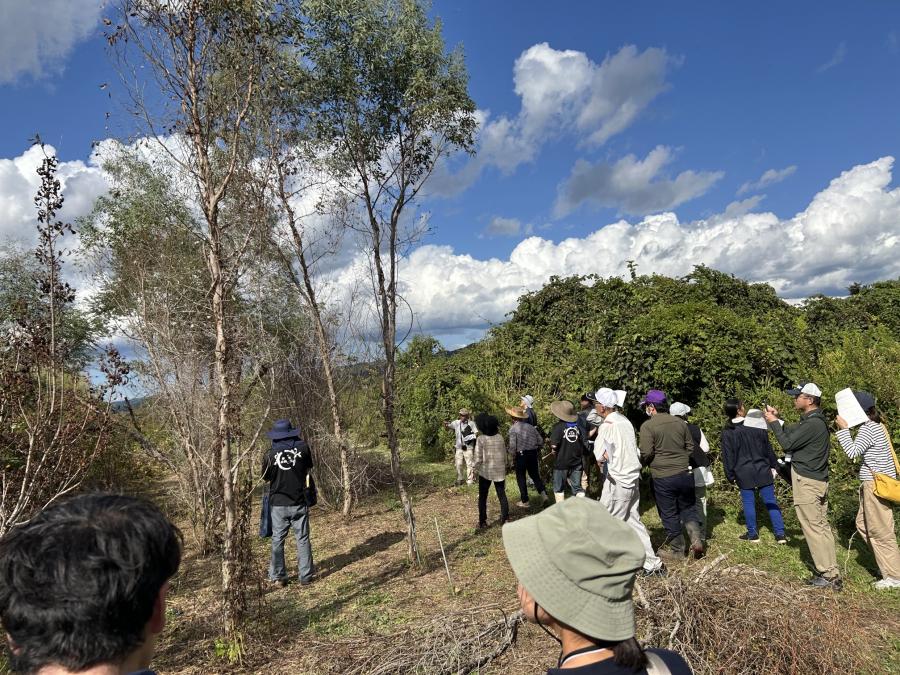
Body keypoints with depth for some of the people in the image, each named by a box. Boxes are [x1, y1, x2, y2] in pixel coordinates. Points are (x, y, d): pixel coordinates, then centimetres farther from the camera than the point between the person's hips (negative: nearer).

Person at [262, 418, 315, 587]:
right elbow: (309, 466, 8)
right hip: (299, 502, 0)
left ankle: (278, 577, 18)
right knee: (303, 539, 9)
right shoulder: (302, 447, -9)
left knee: (277, 540, 13)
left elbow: (266, 478, 3)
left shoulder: (270, 454, -10)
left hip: (278, 504, 0)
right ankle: (305, 576, 13)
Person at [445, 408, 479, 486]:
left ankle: (470, 481, 9)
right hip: (459, 447, 3)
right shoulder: (456, 422, 1)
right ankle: (460, 480, 22)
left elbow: (476, 433, -1)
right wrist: (446, 424, -28)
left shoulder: (471, 423, -5)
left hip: (468, 447, -3)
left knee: (469, 464, 1)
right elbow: (448, 426, -6)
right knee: (459, 464, 9)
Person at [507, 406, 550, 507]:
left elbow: (512, 445, -17)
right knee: (535, 475, 17)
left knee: (521, 478, 9)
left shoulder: (513, 428, -10)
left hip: (521, 454, -4)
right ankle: (543, 493, -2)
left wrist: (513, 454, 1)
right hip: (533, 454, 4)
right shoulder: (531, 427, 6)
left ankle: (524, 501, 14)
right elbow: (541, 442, 6)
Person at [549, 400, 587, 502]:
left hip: (561, 462, -4)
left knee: (559, 489, 12)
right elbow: (583, 443, 2)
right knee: (577, 488, 13)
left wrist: (553, 452, 0)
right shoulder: (577, 426, -2)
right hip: (577, 462, 4)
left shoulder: (558, 427, -17)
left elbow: (554, 446, -20)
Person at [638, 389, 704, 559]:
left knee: (669, 515, 10)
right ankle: (696, 539, 3)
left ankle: (677, 550, 20)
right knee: (688, 509, 20)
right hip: (685, 473, 4)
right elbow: (690, 447, 10)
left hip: (662, 477, -4)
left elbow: (646, 453, -16)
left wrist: (642, 463, 4)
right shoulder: (680, 423, 3)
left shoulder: (647, 426, -12)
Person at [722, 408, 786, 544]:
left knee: (748, 503, 7)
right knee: (771, 502, 8)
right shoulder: (760, 430, 0)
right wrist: (774, 466, 19)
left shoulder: (728, 433, -5)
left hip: (744, 474, -2)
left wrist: (731, 476, 5)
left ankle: (752, 534, 14)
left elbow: (728, 457, -3)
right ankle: (780, 534, 10)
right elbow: (769, 451, 8)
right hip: (763, 471, 2)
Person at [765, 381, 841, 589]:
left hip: (807, 482, -10)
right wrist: (777, 419, 7)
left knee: (812, 528, -3)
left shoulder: (812, 424, -21)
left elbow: (787, 443, -17)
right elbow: (792, 432, 17)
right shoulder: (815, 420, 11)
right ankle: (832, 572, 18)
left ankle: (828, 575, 2)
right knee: (822, 526, 12)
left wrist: (773, 422, -7)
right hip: (818, 480, 10)